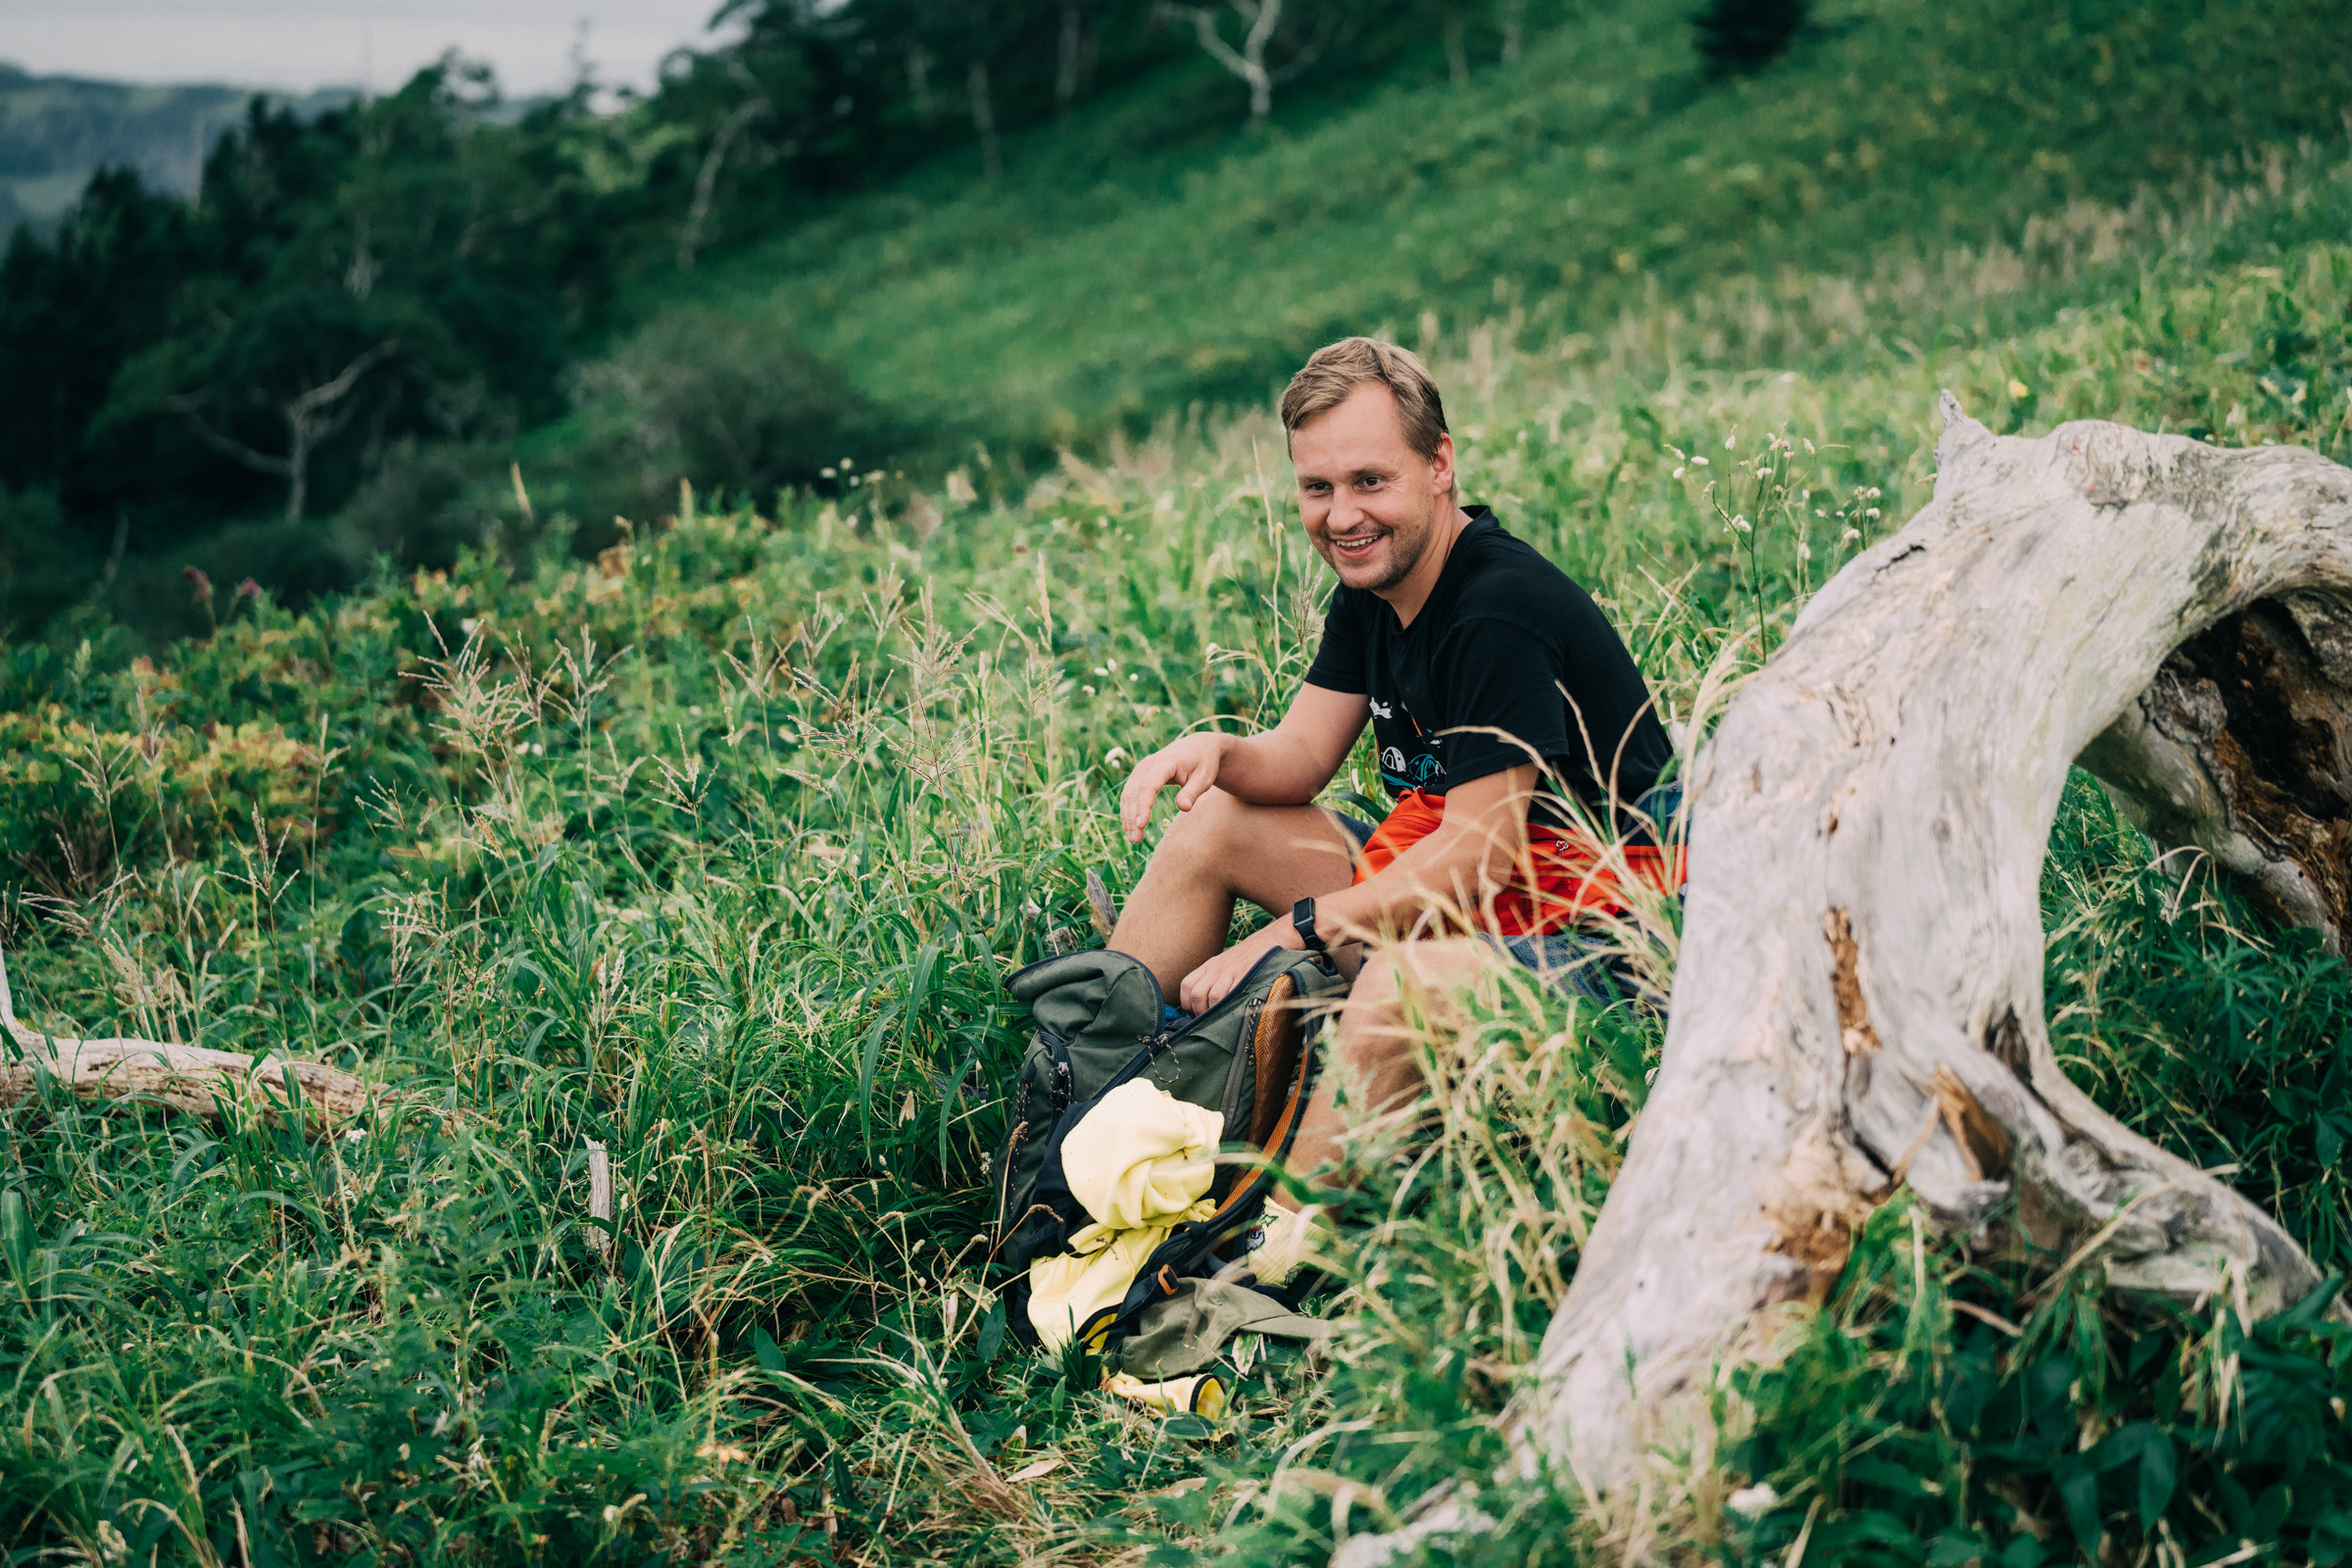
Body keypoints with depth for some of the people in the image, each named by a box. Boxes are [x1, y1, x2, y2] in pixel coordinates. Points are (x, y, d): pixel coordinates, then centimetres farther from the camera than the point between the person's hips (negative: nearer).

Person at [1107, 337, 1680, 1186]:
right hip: (1443, 876, 10)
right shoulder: (1371, 586, 6)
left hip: (1588, 923, -10)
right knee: (1211, 821, 7)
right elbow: (1300, 757, 8)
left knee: (1404, 982, -39)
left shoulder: (1502, 611, -23)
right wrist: (1216, 753, -16)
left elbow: (1477, 856, -24)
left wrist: (1291, 931, -21)